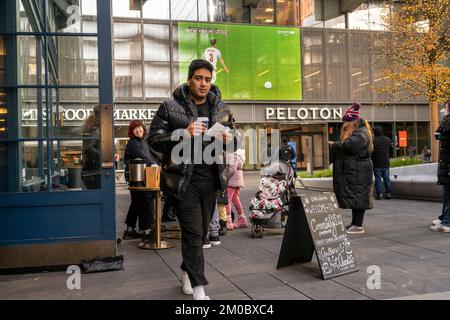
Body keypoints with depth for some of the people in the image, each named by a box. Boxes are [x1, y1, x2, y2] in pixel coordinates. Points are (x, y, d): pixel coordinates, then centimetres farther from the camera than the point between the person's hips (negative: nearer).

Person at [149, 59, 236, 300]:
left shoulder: (221, 108, 11)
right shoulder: (170, 107, -2)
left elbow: (235, 142, 17)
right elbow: (154, 139, -5)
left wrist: (228, 140, -8)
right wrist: (183, 134, -20)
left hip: (211, 178, 5)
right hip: (184, 179, -4)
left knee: (201, 231, 15)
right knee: (193, 232, -6)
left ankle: (186, 272, 37)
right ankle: (198, 289, 1)